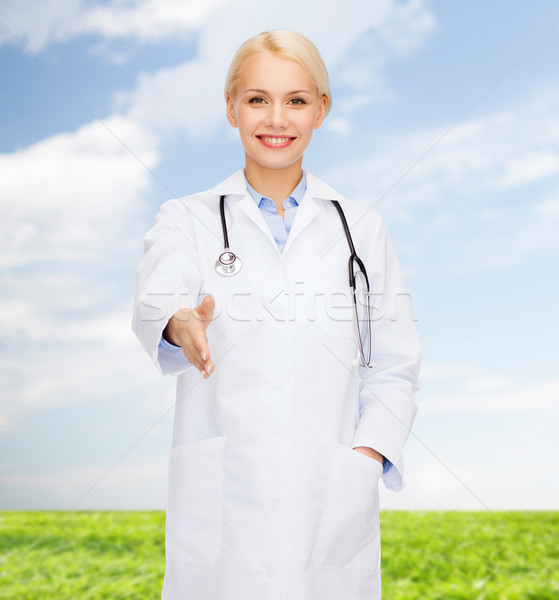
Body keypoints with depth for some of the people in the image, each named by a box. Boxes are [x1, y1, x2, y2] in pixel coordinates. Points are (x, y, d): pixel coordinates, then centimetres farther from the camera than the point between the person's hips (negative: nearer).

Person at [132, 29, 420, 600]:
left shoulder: (362, 228, 10)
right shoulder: (186, 219, 6)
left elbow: (394, 368, 8)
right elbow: (154, 306, -14)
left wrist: (363, 458, -6)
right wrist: (182, 326, -36)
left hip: (332, 507, 1)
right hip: (219, 505, -1)